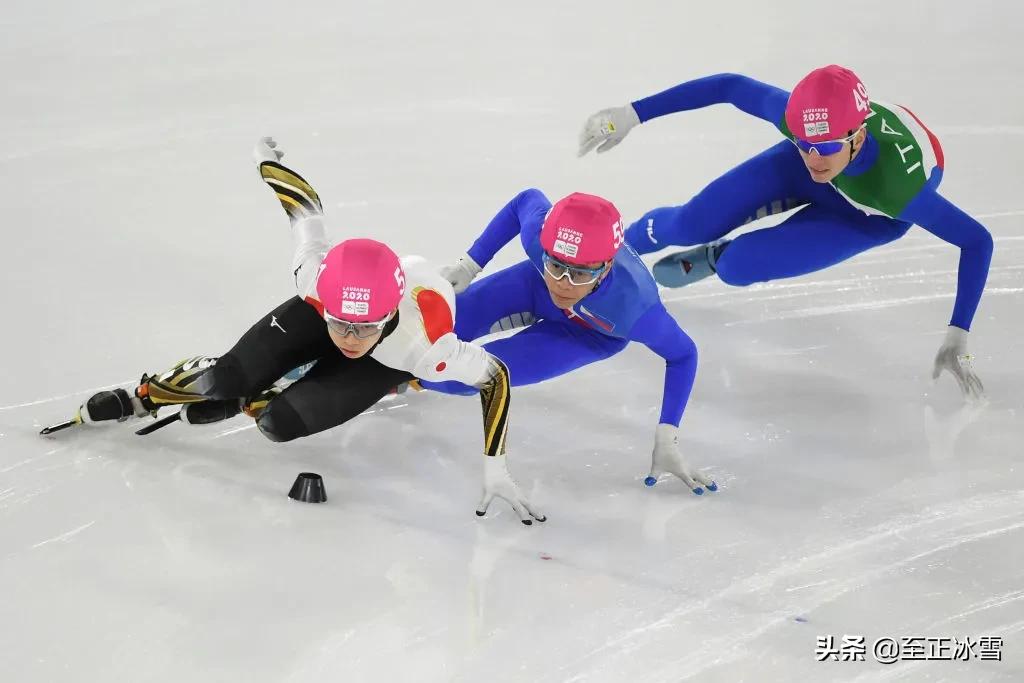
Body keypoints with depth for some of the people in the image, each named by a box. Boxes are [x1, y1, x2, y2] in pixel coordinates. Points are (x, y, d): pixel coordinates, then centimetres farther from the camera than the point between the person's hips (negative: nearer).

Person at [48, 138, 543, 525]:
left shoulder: (424, 345, -46)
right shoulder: (317, 278, -40)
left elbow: (496, 376, -30)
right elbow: (306, 206, -20)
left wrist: (495, 466, -32)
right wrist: (267, 163, 0)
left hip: (390, 360, -2)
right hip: (319, 314, 2)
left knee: (278, 423, -17)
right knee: (223, 380, -7)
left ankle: (243, 404, 18)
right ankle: (144, 397, 23)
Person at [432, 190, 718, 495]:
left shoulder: (633, 307, -45)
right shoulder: (538, 232, -39)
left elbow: (683, 355, -25)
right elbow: (526, 200, -13)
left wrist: (667, 443, -28)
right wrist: (468, 265, -9)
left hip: (593, 334, -2)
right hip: (536, 286, 2)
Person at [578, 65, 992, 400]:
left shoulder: (898, 186, -45)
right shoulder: (798, 117, -39)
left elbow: (977, 240, -37)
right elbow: (729, 86, -23)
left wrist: (957, 339, -39)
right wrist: (632, 114, -23)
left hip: (873, 215, -2)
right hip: (803, 174, 2)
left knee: (737, 266, -18)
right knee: (691, 224, -4)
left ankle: (713, 256, 20)